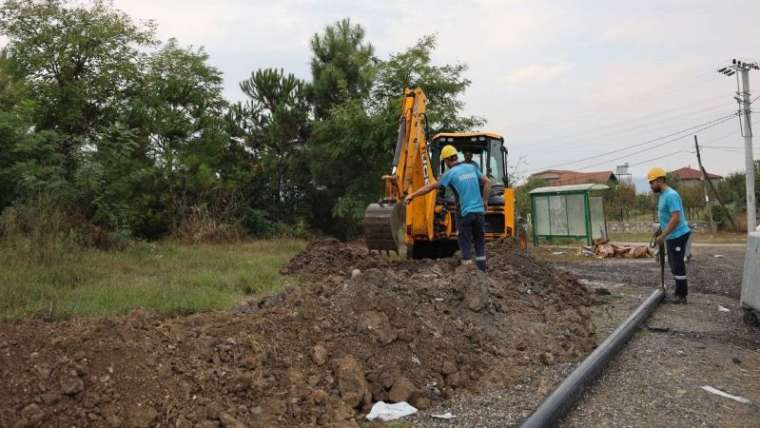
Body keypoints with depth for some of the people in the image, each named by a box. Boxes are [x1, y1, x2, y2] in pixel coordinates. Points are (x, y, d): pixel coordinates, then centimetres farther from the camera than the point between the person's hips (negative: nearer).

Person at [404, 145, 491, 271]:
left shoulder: (450, 173, -5)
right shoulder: (472, 167, 8)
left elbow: (431, 187, -2)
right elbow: (487, 183, 11)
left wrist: (412, 195, 6)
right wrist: (485, 201, 17)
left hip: (465, 212, -4)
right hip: (479, 211, 5)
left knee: (466, 244, 2)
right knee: (480, 243, 13)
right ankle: (482, 271, 15)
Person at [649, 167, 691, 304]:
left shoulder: (671, 195, -21)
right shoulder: (663, 195, 11)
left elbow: (675, 218, -27)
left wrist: (662, 236, -26)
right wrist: (661, 233, 22)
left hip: (677, 236, -10)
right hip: (671, 236, 10)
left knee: (678, 266, -4)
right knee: (674, 265, 17)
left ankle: (681, 295, 4)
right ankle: (679, 292, 27)